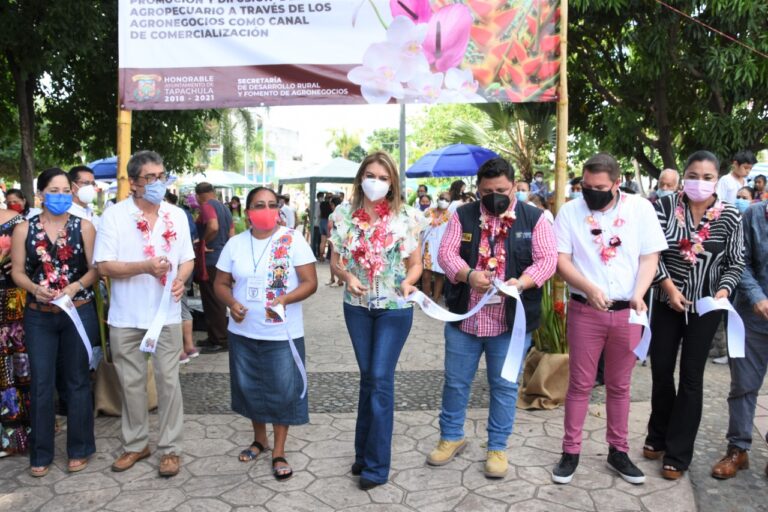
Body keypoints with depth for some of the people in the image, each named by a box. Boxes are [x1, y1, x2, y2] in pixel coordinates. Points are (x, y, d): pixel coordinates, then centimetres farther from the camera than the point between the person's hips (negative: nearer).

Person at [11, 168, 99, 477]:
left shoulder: (83, 227, -2)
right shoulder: (24, 230, 2)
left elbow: (95, 268, -3)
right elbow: (17, 272, 1)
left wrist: (75, 286, -20)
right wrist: (35, 288, -18)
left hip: (79, 313, -1)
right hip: (39, 317, 1)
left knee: (77, 381, 9)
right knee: (41, 384, 6)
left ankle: (79, 449, 21)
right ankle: (41, 453, 20)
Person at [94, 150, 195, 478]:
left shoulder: (177, 215, 4)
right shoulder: (114, 215, -5)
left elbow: (188, 259, 8)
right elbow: (104, 266, -10)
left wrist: (181, 279, -14)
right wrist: (146, 267, -24)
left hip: (166, 314, 1)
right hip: (126, 317, -1)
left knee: (168, 380, 4)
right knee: (131, 382, 11)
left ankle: (170, 448, 16)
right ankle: (136, 444, 28)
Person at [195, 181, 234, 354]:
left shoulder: (207, 205, -11)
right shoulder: (225, 208, 14)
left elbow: (213, 227, -28)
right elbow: (231, 235, 12)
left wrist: (203, 243, -15)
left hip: (210, 260, -9)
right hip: (222, 258, 9)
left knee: (212, 302, -1)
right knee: (217, 301, 16)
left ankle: (220, 341, 4)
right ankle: (215, 337, 26)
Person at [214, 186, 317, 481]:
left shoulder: (293, 241, -8)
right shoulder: (235, 244, 3)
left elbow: (310, 282, -10)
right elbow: (221, 283, 8)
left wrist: (283, 300, -27)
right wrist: (231, 303, -14)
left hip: (282, 334, -3)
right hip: (243, 332, 4)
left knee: (283, 391, 3)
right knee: (250, 388, 15)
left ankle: (279, 452, 20)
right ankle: (259, 438, 37)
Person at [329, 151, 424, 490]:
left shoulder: (405, 217, -7)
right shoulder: (344, 216, -1)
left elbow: (415, 263, -2)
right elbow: (336, 260, 3)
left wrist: (408, 283, -23)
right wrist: (347, 276, -18)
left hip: (394, 307, -3)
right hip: (357, 305, 3)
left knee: (381, 379, -5)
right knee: (368, 377, 13)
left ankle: (376, 464, 9)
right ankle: (364, 452, 30)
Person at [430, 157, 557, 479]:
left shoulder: (534, 219, 1)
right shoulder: (463, 216, 5)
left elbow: (547, 259, -5)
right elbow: (446, 252, -3)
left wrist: (522, 282, -24)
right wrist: (469, 275, -22)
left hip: (511, 321, -1)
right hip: (464, 317, 2)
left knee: (504, 386, 9)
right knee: (456, 381, 12)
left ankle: (497, 448, 25)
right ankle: (451, 437, 32)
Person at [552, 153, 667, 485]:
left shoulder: (640, 208, 0)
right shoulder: (570, 211, -2)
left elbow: (650, 258, 0)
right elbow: (560, 259, -5)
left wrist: (638, 295, -16)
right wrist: (589, 287, -20)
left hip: (626, 312, 1)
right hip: (585, 311, -1)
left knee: (619, 385, 12)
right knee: (580, 384, 6)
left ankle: (618, 451, 26)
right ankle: (571, 452, 16)